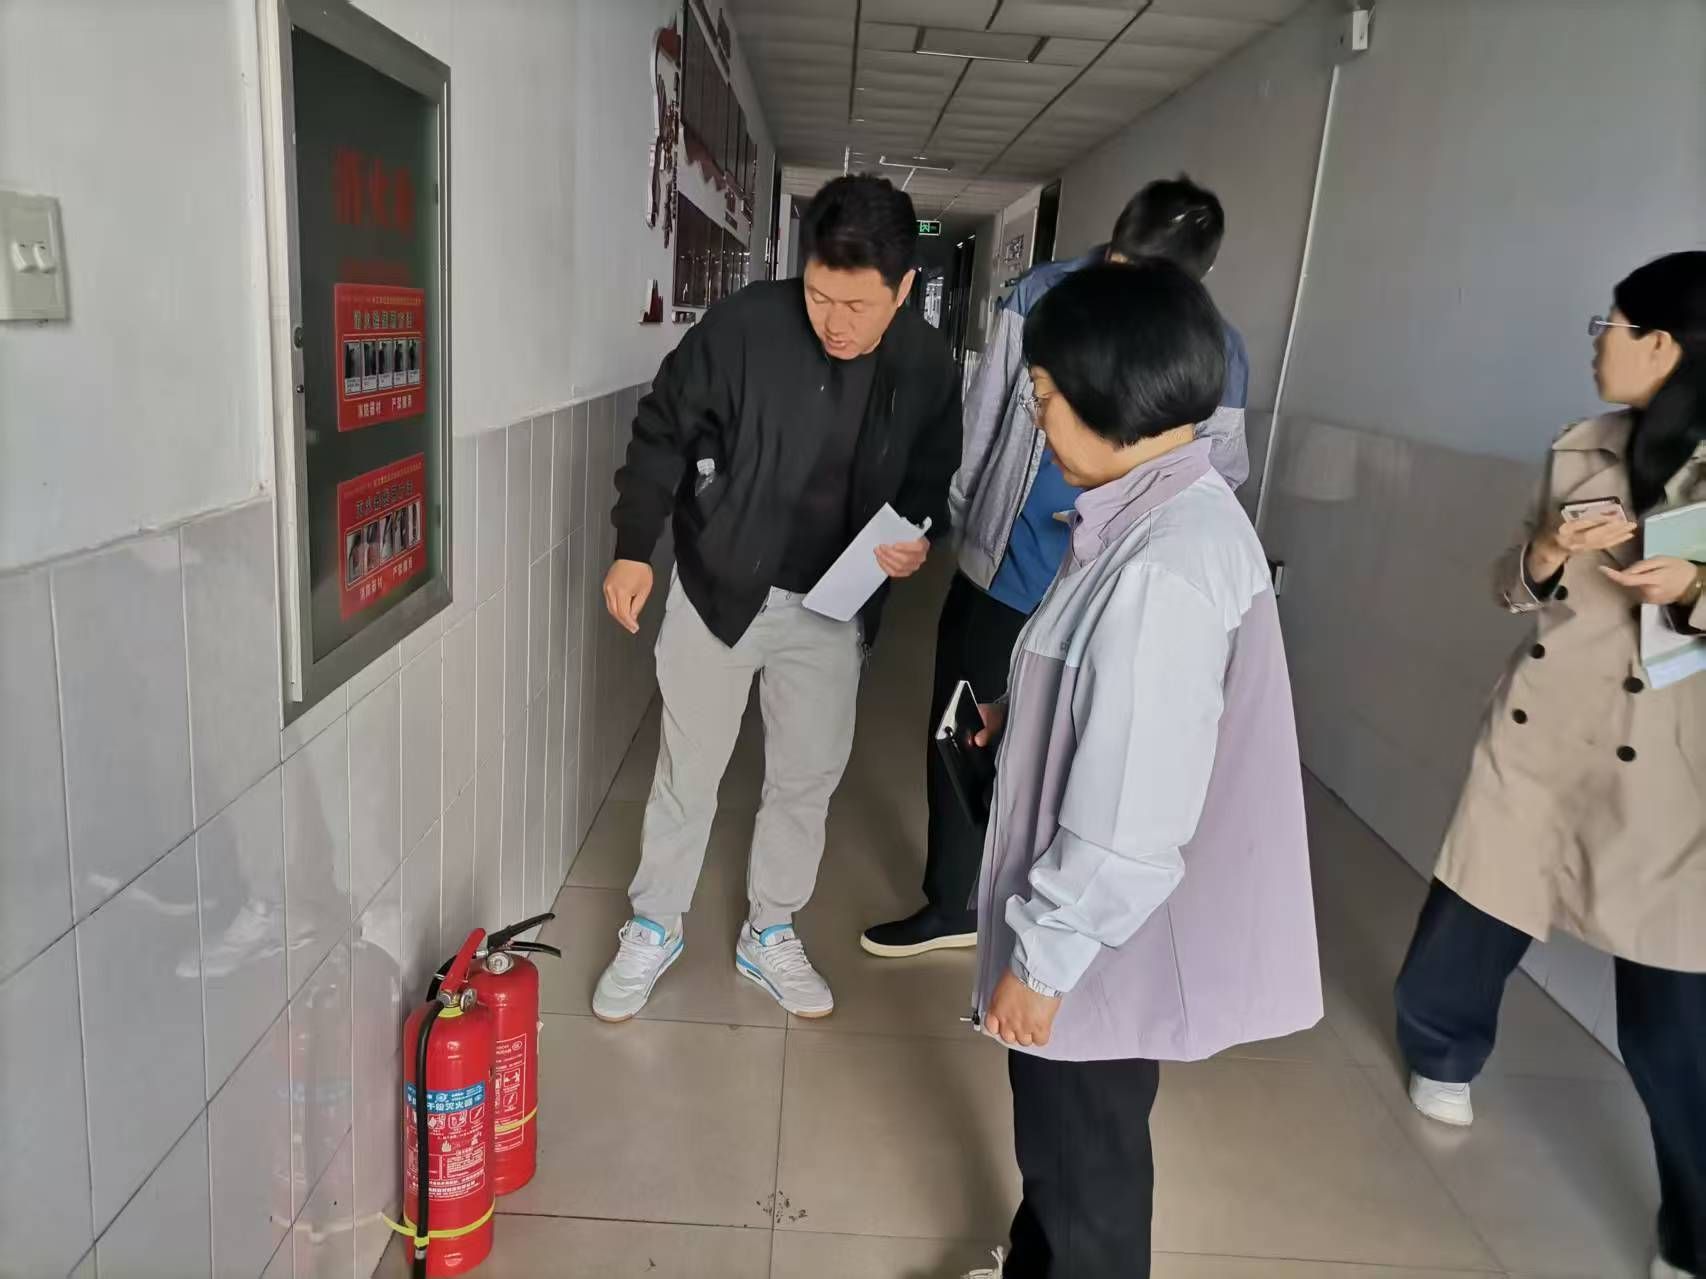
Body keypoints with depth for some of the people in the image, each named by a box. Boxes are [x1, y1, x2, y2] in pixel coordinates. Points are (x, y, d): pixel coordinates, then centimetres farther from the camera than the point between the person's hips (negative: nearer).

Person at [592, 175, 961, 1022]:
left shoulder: (926, 367, -8)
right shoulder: (742, 326, -19)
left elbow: (930, 478, 8)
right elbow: (663, 434, -7)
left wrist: (918, 538, -13)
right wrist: (634, 547, -13)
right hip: (719, 591, -2)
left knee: (808, 777, 13)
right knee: (688, 771, 10)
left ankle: (769, 935, 35)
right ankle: (653, 929, 32)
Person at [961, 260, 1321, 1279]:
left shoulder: (1164, 567, -30)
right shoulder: (1176, 509, 2)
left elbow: (1130, 813, -27)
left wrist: (1043, 958, -17)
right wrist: (1031, 711, 11)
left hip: (1107, 940, -9)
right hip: (1102, 920, 9)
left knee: (1085, 1169, 16)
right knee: (1061, 1148, 29)